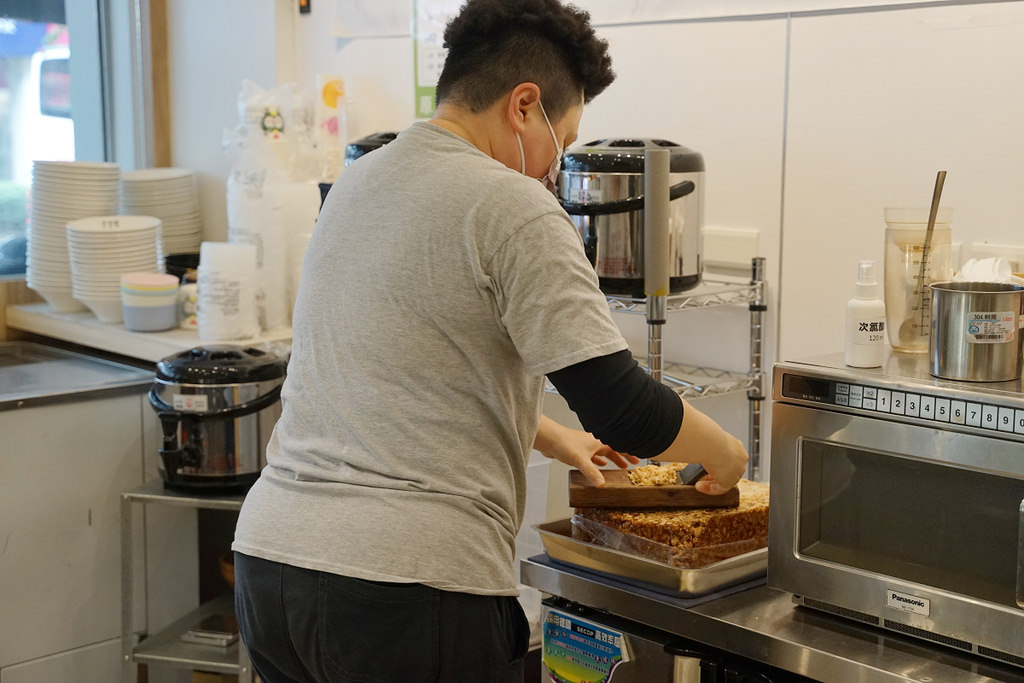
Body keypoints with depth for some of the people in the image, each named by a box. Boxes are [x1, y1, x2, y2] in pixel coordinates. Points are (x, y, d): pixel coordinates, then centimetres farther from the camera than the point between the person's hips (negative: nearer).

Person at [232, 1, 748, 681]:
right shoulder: (512, 207, -12)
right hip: (409, 584, -8)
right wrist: (724, 453, 5)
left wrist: (554, 437, 31)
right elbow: (624, 408, -16)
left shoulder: (355, 183, 14)